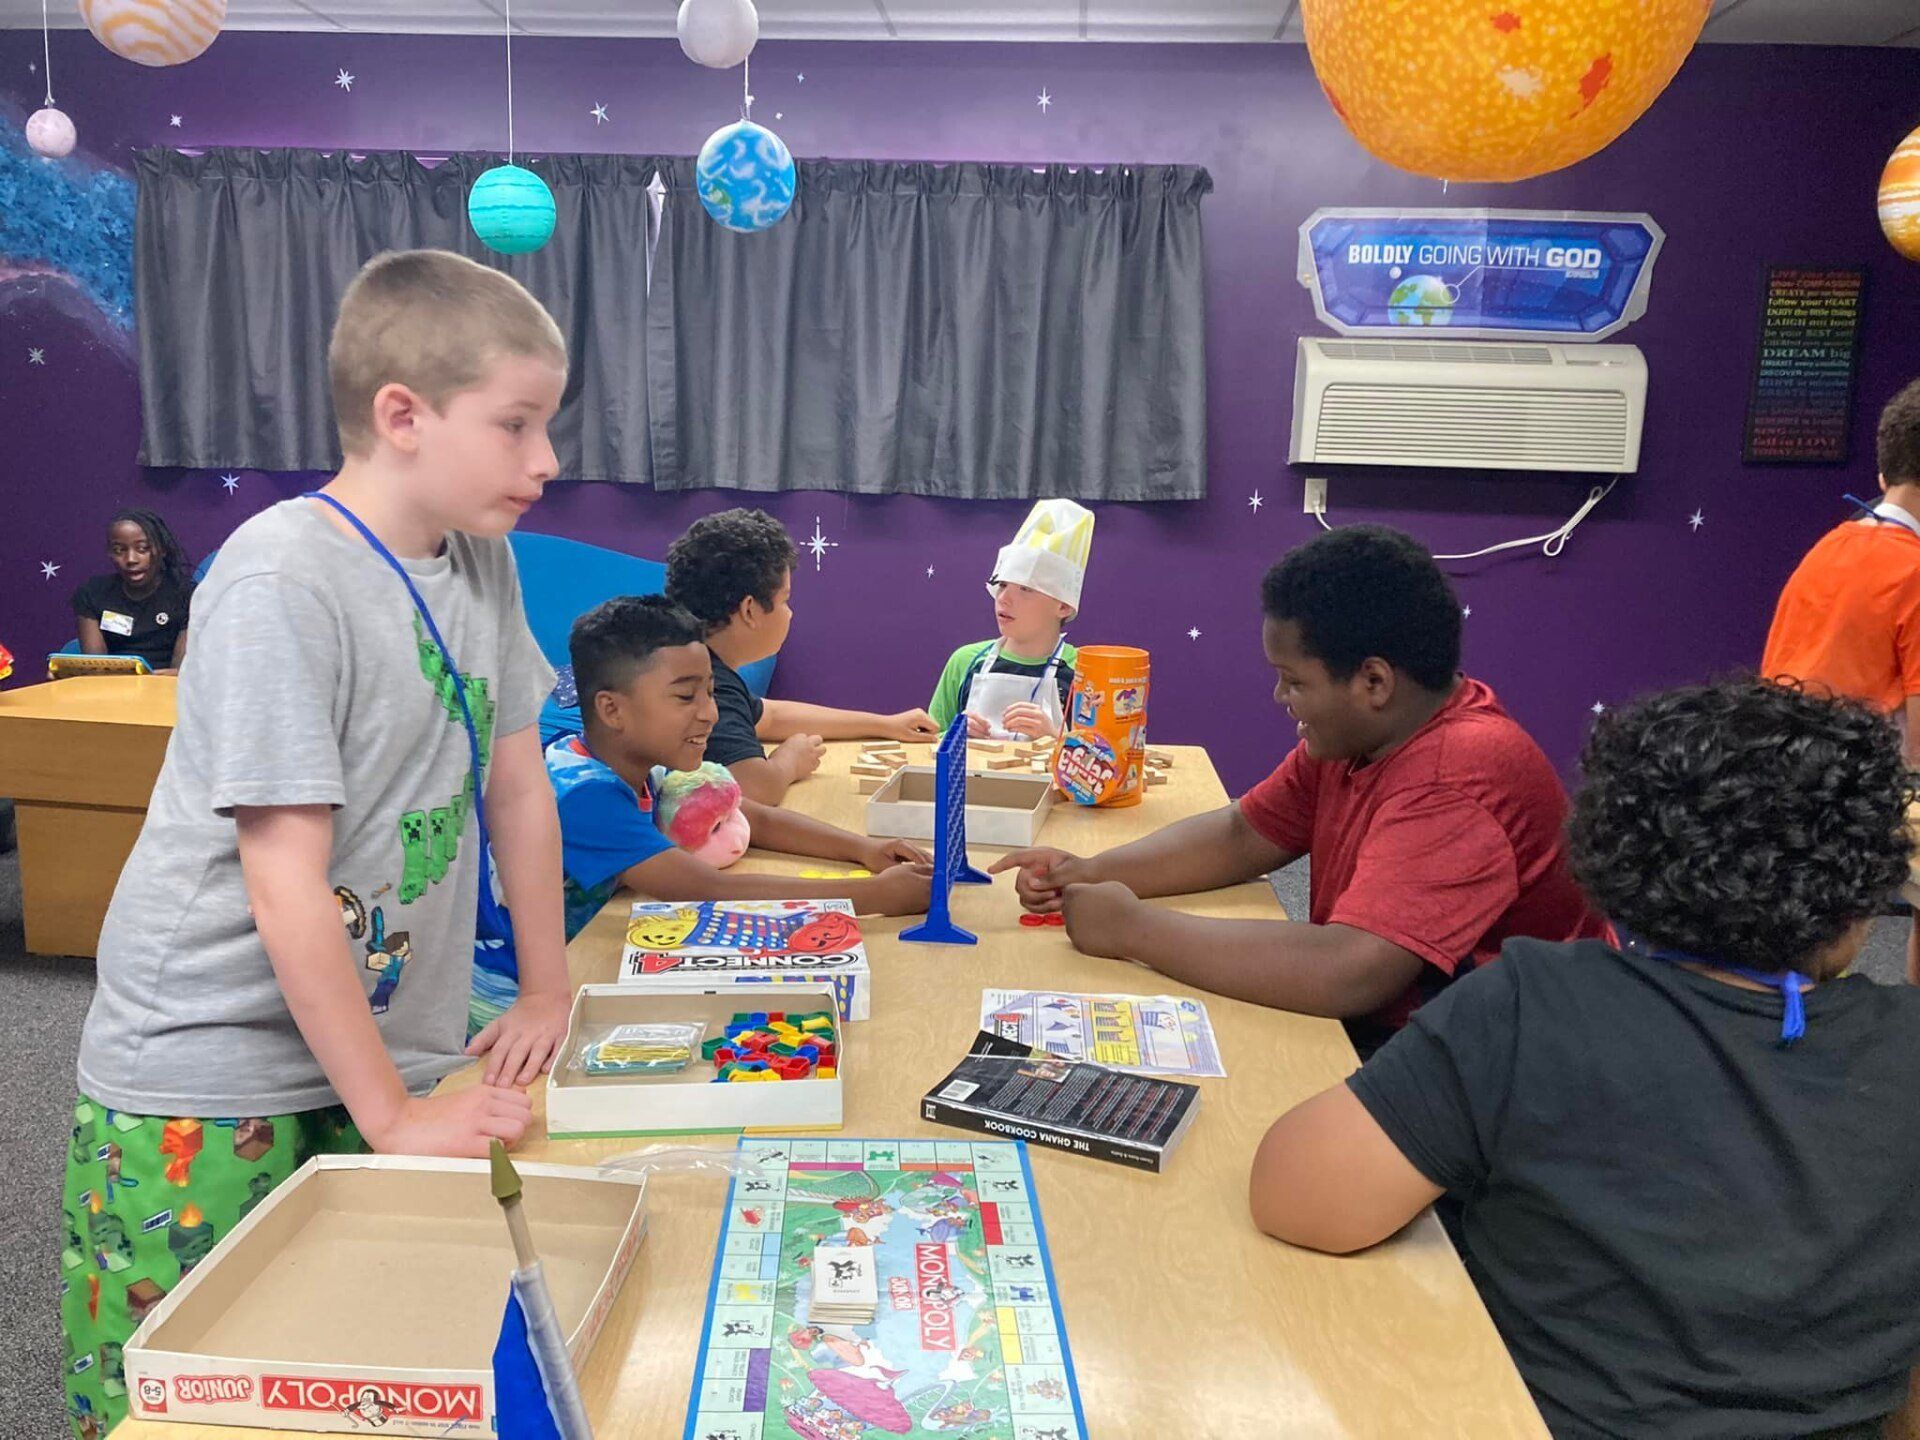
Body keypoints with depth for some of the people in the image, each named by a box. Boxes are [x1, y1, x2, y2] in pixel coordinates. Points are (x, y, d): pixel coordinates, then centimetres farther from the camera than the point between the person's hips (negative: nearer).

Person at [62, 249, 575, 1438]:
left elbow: (520, 785, 9)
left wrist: (550, 995, 10)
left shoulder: (481, 558, 2)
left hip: (378, 1048, 6)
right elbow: (287, 883, -21)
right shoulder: (283, 581, -21)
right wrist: (394, 1117, -17)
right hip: (205, 1086, -6)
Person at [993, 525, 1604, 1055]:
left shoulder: (1461, 778, -28)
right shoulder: (1358, 731, 2)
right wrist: (1093, 874, -6)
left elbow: (1347, 974, -36)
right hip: (1367, 1028, 8)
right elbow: (1242, 836, 9)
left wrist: (1132, 926, -27)